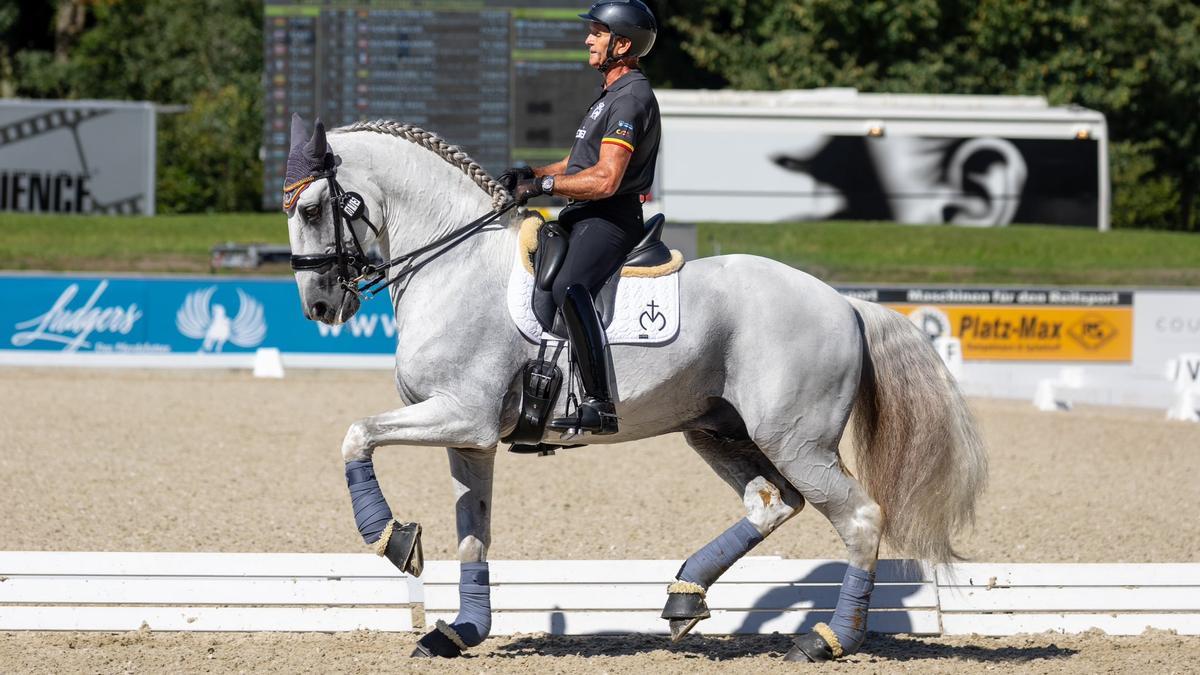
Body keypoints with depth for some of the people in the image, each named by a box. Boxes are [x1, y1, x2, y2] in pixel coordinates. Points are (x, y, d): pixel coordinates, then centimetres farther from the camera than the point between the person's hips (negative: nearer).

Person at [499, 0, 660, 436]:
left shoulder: (631, 98, -14)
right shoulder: (612, 93, 21)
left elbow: (605, 179, -23)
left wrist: (544, 184, -16)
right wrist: (531, 175, 12)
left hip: (610, 219, -12)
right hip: (584, 218, 12)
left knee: (569, 287, -34)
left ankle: (599, 404, -39)